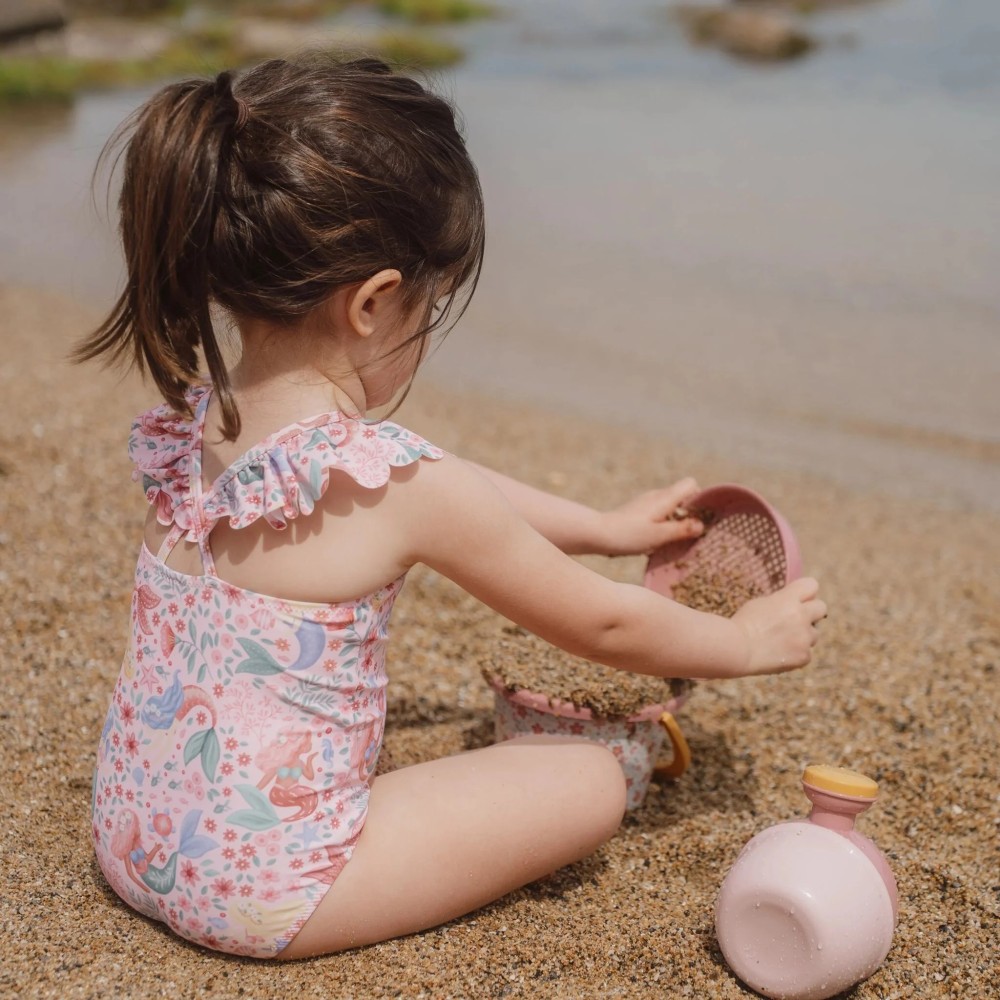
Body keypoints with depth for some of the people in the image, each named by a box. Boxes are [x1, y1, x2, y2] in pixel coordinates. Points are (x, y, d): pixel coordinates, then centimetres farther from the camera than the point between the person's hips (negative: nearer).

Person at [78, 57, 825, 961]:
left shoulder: (192, 423, -1)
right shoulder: (393, 484, -24)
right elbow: (604, 625, -8)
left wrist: (604, 527, 24)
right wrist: (746, 642, 11)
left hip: (131, 841, 7)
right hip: (270, 892, -7)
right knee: (591, 781, 3)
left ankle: (521, 737, 30)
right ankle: (619, 742, 33)